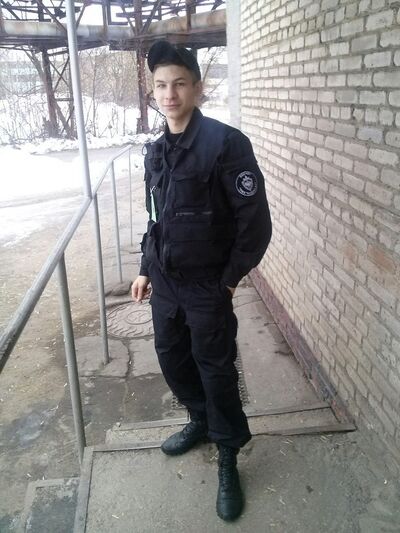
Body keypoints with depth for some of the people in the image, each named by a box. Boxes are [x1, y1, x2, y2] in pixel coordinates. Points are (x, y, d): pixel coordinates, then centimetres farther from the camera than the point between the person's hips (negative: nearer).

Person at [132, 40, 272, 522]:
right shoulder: (156, 152, 6)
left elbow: (255, 222, -15)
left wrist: (229, 279, -12)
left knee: (215, 370, 5)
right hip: (165, 282, 7)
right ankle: (200, 421, 45)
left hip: (206, 286, -6)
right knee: (171, 358, 19)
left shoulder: (225, 143, -15)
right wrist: (146, 269, 15)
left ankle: (228, 460, 26)